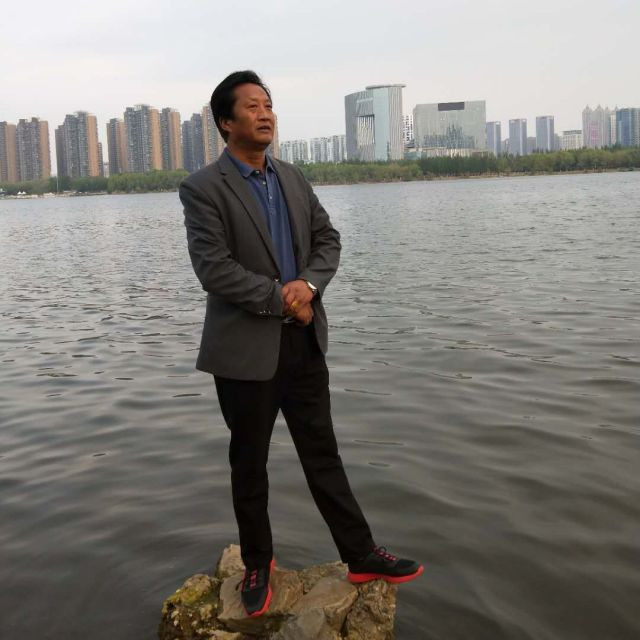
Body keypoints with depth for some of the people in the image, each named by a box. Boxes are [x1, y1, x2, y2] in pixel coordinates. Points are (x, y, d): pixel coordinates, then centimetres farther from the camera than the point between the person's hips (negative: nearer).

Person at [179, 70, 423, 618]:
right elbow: (214, 269, -18)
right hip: (246, 349, -5)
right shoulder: (203, 188, -10)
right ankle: (257, 566, 30)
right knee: (250, 464, 11)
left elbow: (328, 239, 8)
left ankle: (361, 556, 24)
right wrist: (283, 299, -14)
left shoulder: (294, 178, 10)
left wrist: (309, 284, -12)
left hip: (304, 341, 5)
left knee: (323, 453, 13)